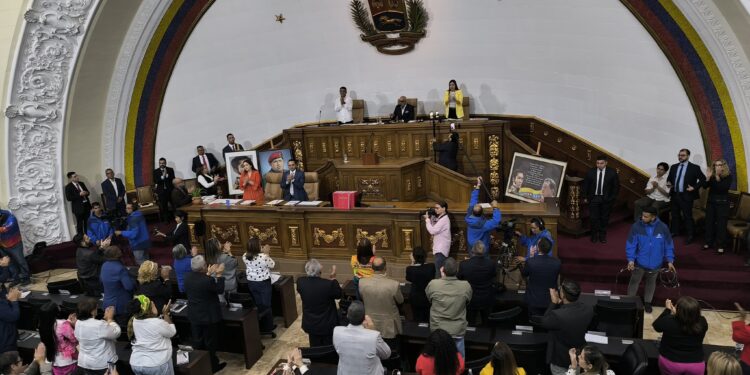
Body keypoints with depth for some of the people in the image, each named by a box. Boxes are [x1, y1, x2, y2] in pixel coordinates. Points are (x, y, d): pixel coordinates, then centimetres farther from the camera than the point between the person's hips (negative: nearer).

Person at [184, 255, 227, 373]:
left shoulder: (187, 276, -9)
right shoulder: (208, 280, -29)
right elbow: (220, 290, -11)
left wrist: (209, 274, 13)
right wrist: (219, 275, -4)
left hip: (194, 315, 6)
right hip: (209, 316, -6)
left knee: (197, 342, 20)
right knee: (210, 343, 11)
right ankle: (212, 365, 25)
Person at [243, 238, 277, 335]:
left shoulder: (245, 257, -9)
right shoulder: (263, 257, -26)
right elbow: (272, 265, -8)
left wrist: (263, 253, 4)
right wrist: (267, 253, -2)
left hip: (251, 283, 5)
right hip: (263, 283, -5)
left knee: (258, 304, 18)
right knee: (266, 305, 9)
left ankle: (260, 326, 27)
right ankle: (268, 327, 18)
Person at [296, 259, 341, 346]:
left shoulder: (300, 282, -18)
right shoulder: (329, 284, -28)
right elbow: (339, 295, -9)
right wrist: (333, 279, -3)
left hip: (310, 324, 3)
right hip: (327, 325, -3)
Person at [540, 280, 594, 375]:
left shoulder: (557, 315, -37)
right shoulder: (588, 310, -18)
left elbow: (543, 323, -16)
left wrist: (553, 303, -13)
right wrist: (560, 303, -6)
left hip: (560, 360, -5)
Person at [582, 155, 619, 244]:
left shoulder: (612, 172, -6)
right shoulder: (590, 172, -4)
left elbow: (616, 186, 1)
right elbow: (585, 185, 4)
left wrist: (612, 198, -3)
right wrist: (585, 197, 1)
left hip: (606, 199, 0)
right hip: (593, 198, 0)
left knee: (604, 218, 9)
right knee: (593, 218, 1)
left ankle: (602, 235, 23)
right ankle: (594, 235, 17)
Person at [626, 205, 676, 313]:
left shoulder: (663, 228, -15)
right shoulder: (636, 227, -18)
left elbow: (668, 245, -4)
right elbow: (630, 244, -13)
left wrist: (670, 261, -4)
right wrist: (630, 259, -21)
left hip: (655, 263, 1)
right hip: (639, 262, -1)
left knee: (651, 283, 21)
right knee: (634, 281, 15)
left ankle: (647, 302, 42)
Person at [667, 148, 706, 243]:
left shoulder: (694, 168, -5)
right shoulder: (673, 167, 11)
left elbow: (703, 179, -3)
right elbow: (669, 177, 20)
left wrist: (694, 187, -12)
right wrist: (668, 183, -2)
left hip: (686, 196, -5)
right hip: (674, 195, 5)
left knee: (687, 216, 0)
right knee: (675, 215, 15)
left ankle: (689, 236, 8)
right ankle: (675, 232, 27)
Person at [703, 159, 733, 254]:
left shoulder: (728, 176, -7)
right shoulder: (712, 175, 2)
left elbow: (725, 188, -20)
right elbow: (705, 186, -5)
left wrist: (718, 178, -26)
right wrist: (708, 178, -21)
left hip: (722, 203, -4)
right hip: (711, 201, 4)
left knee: (721, 224, -2)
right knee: (709, 222, 8)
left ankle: (720, 246, 4)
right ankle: (709, 242, 20)